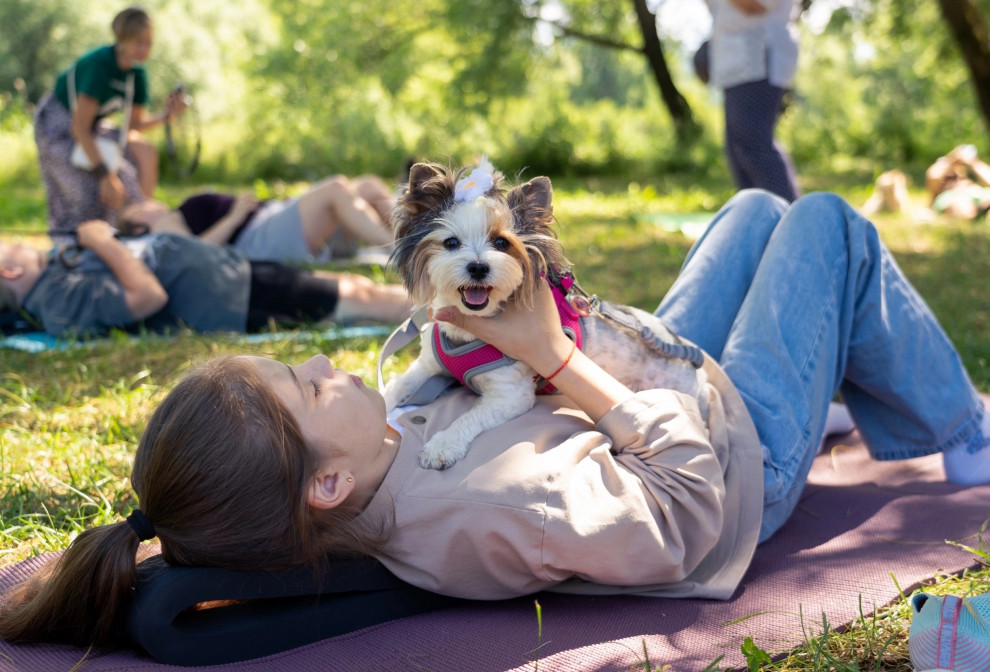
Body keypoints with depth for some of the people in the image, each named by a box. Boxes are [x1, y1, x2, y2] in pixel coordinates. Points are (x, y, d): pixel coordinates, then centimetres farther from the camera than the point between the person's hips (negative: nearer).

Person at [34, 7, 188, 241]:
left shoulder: (137, 74, -5)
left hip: (92, 128, 8)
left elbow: (134, 124, 5)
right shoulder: (99, 64, -29)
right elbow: (80, 127, -30)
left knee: (146, 152, -4)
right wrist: (105, 173, -34)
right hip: (58, 126, -8)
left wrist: (167, 115, -13)